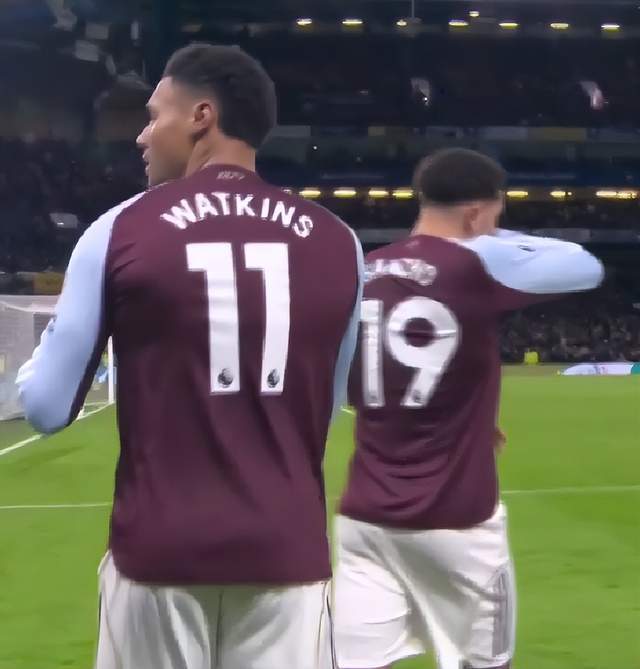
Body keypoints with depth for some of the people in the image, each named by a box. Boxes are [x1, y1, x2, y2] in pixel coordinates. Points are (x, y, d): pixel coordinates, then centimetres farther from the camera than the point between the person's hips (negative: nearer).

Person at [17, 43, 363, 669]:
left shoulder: (121, 231, -3)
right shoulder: (337, 242, 4)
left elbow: (47, 407, 0)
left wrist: (30, 368, 21)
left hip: (161, 552, -1)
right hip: (288, 552, 2)